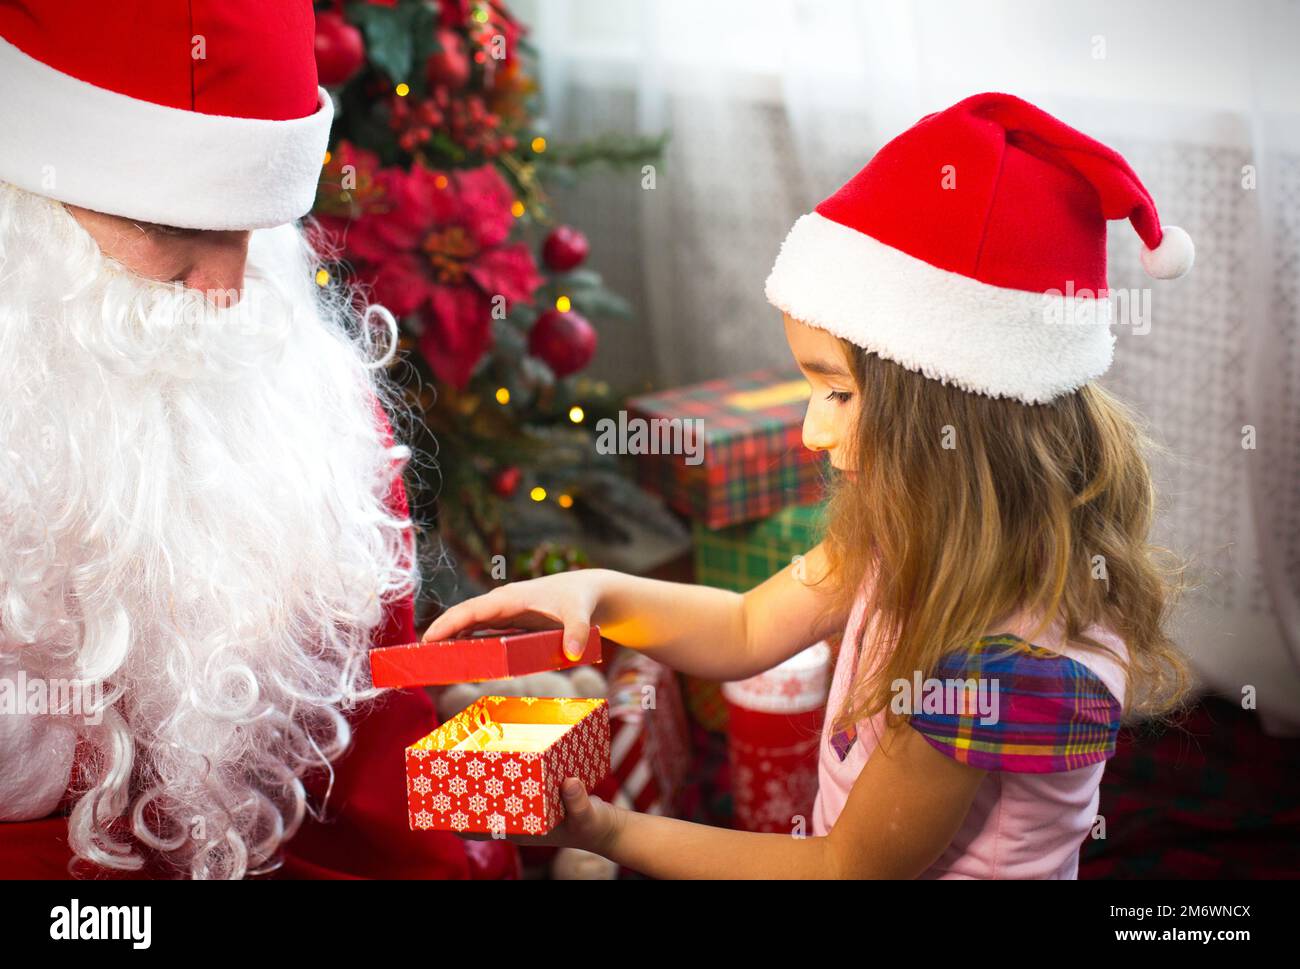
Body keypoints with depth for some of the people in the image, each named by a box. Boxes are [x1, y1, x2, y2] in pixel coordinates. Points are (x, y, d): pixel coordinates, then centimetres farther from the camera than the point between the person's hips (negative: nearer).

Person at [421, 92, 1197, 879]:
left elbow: (852, 867, -20)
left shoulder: (1018, 659, -30)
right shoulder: (919, 527, -6)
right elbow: (749, 631, 6)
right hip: (847, 851, 7)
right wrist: (595, 592, -11)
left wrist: (609, 833, -16)